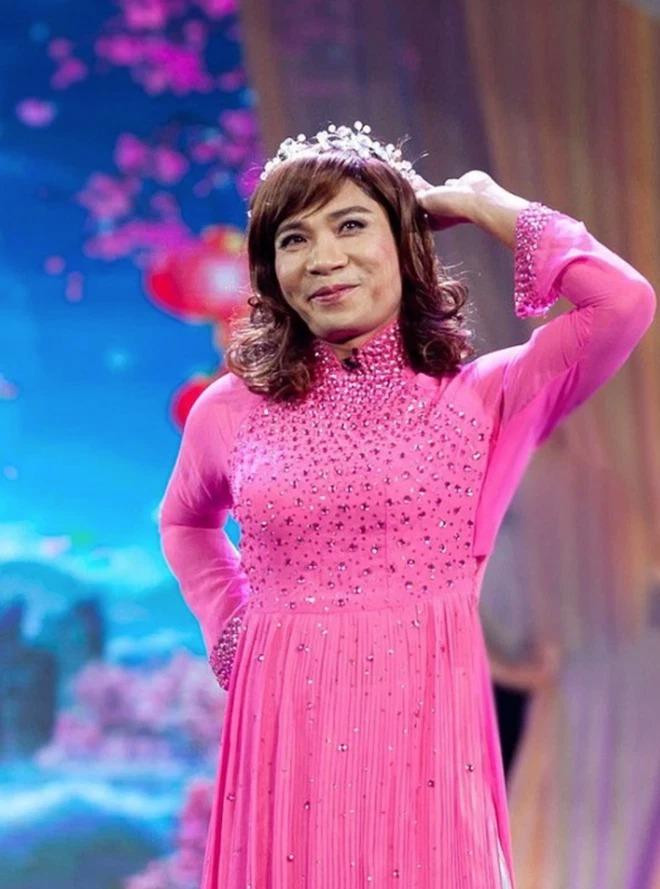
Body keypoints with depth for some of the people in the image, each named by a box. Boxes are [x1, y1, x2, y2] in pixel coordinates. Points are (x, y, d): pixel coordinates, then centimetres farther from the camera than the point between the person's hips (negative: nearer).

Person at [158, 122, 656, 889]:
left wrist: (482, 204, -2)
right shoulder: (231, 410, 7)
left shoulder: (482, 399, 0)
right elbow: (184, 523, 27)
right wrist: (228, 629, 10)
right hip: (283, 732, 2)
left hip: (421, 731, -2)